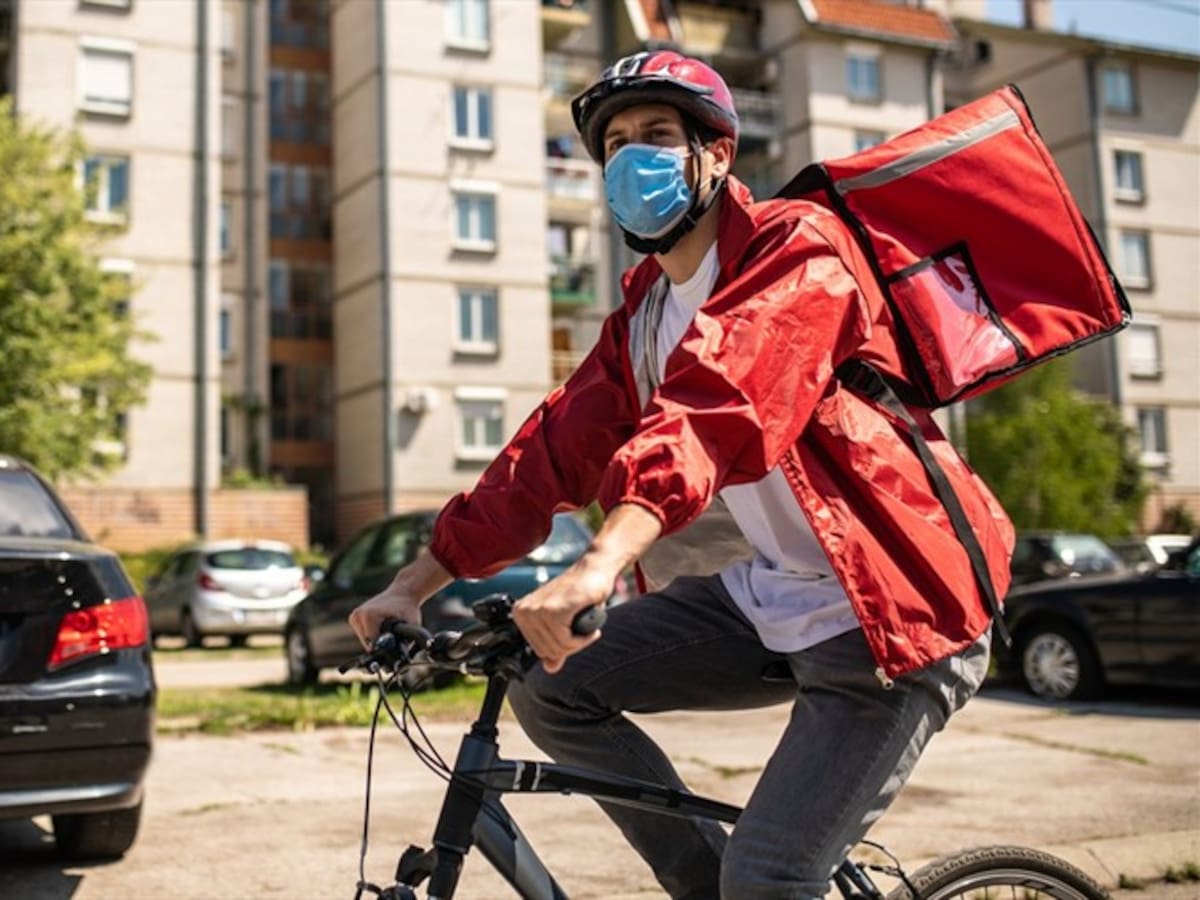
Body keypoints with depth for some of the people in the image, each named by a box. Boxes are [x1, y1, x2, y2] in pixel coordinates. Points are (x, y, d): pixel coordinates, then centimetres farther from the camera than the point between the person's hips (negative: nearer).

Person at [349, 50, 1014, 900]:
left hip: (892, 612, -7)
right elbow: (554, 450, 6)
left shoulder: (797, 250, -14)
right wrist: (415, 583, 1)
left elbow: (717, 405, -31)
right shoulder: (642, 312, 11)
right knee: (550, 689, -1)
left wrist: (599, 566, -45)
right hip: (765, 597, 8)